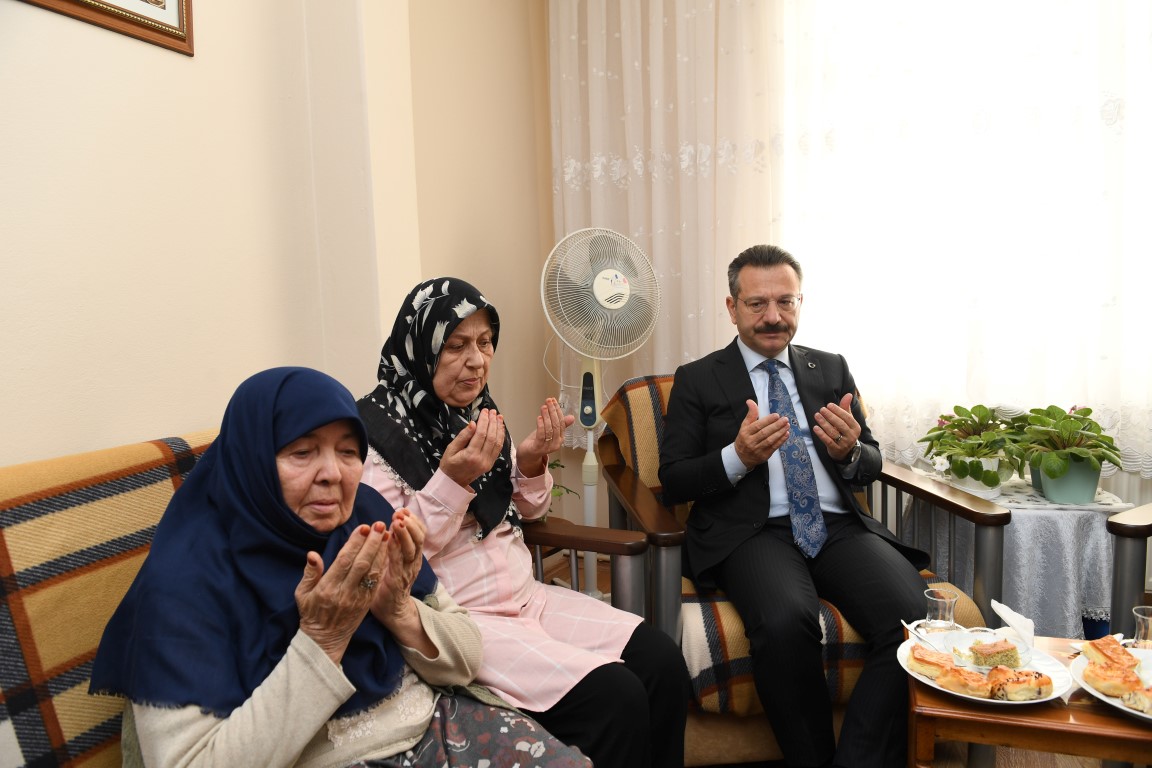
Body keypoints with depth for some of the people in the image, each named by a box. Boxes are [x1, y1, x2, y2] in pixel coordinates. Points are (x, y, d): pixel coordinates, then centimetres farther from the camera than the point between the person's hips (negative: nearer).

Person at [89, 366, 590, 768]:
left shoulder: (365, 515, -4)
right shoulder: (184, 582, -15)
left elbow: (467, 660, 1)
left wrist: (399, 610, -18)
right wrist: (320, 641, -26)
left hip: (428, 725, 4)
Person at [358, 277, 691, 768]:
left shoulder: (478, 409, 6)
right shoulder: (375, 430, -13)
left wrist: (532, 464, -8)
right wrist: (452, 482, -27)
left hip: (523, 594, 7)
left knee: (663, 662, -8)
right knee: (616, 699, -21)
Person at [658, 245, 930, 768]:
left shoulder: (832, 369, 18)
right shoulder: (697, 380, 8)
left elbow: (872, 467, 16)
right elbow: (672, 483, 2)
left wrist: (850, 450, -9)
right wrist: (739, 457, -16)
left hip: (839, 526, 4)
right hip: (755, 532, -3)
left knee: (912, 617, -25)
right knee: (785, 622, -33)